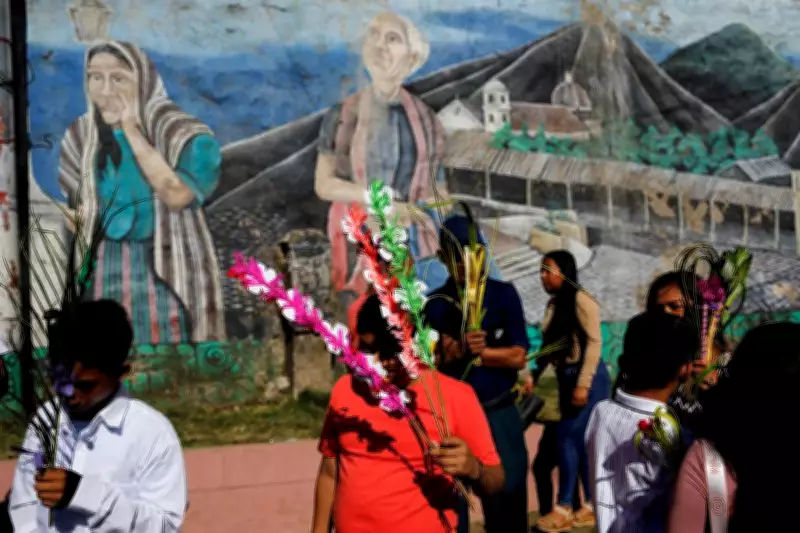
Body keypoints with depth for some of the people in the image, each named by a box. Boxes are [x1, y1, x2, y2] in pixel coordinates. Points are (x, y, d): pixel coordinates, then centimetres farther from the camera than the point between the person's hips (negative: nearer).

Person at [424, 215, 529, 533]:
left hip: (499, 414, -1)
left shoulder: (503, 295, 0)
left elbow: (517, 357, -5)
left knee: (508, 501, 5)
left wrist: (468, 352, -13)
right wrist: (456, 351, -23)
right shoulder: (435, 304, 3)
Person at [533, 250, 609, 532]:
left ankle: (563, 509, -4)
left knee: (569, 437, -9)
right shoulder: (553, 304, 10)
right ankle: (591, 506, 15)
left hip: (588, 377, -8)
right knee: (581, 440, 9)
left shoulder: (580, 299, -13)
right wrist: (534, 376, 5)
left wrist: (583, 384, -21)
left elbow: (594, 342, -17)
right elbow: (550, 347, 14)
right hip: (566, 378, 8)